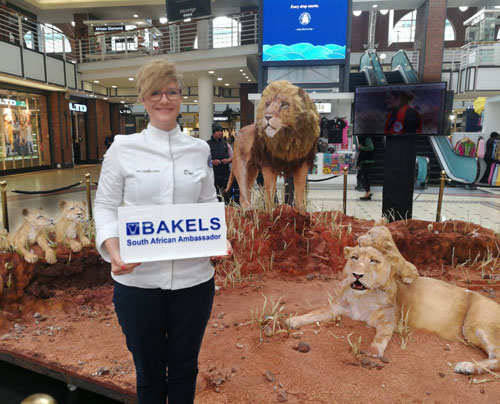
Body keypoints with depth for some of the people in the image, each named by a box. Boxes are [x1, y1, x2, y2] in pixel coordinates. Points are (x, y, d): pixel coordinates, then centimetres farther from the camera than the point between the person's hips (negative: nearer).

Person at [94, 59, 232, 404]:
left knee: (184, 367, 19)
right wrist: (113, 248, -18)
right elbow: (106, 206, 0)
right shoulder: (123, 148, -2)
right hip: (138, 278, -1)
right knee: (149, 370, 17)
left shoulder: (200, 150, 5)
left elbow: (209, 204, 10)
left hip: (193, 277, 2)